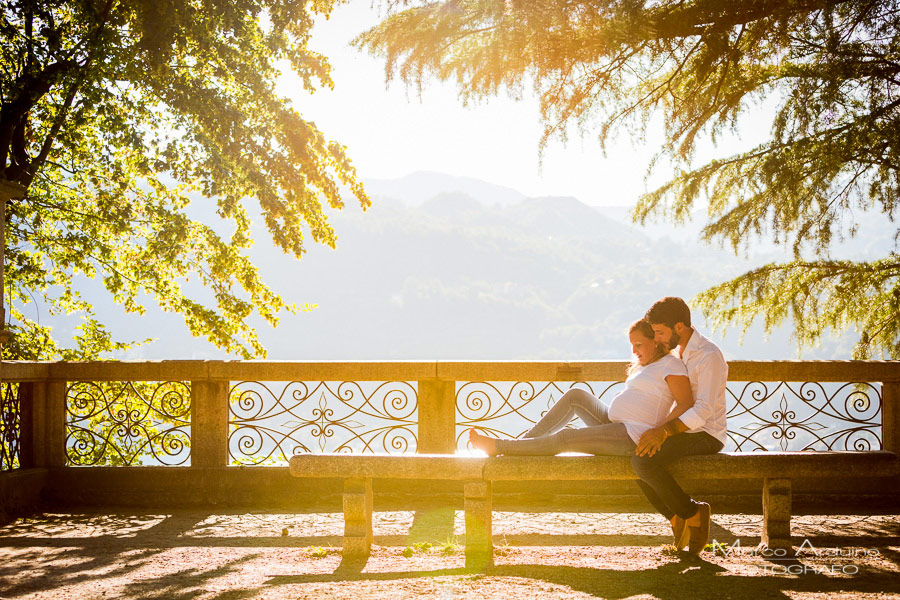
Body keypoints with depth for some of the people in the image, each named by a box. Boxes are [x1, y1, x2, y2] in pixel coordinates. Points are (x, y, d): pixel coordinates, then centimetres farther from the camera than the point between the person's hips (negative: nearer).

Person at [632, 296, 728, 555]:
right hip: (684, 430, 9)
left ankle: (692, 512, -9)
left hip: (706, 435, -9)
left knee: (644, 460, -27)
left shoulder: (708, 356, -16)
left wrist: (664, 430, -35)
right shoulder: (677, 352, 13)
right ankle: (677, 516, 3)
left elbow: (703, 411, -26)